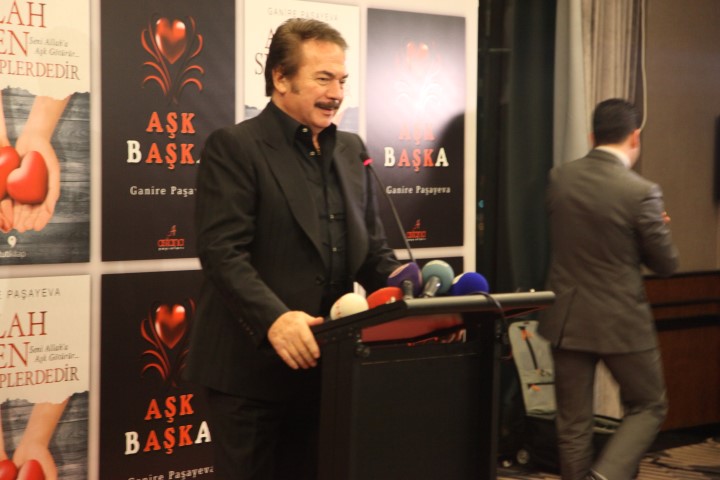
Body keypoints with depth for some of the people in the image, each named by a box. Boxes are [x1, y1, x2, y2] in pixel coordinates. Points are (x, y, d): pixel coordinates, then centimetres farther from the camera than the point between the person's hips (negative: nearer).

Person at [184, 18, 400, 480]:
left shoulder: (351, 150, 14)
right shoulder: (233, 147, -7)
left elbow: (373, 249, 15)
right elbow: (223, 252, -17)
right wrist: (274, 318, -30)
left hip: (325, 364, 6)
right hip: (252, 366, -6)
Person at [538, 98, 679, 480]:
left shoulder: (559, 178, -3)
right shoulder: (641, 192, -17)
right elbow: (666, 264, -7)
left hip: (567, 319, 4)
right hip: (622, 322, -4)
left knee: (573, 421, 13)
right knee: (648, 407, 15)